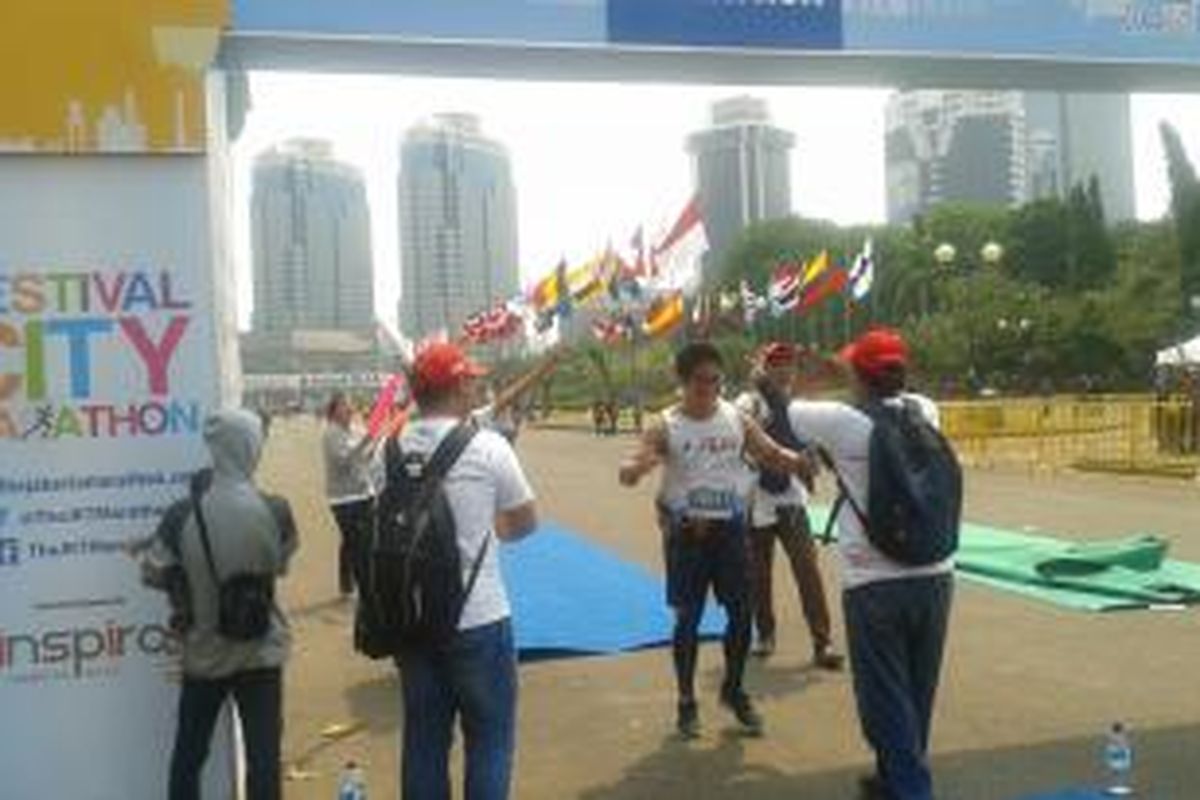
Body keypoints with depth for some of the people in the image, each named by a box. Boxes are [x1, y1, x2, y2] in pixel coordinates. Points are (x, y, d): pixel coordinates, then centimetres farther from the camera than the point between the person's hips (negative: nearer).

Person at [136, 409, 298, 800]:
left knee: (189, 753, 18)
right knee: (263, 754, 8)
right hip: (261, 650, -1)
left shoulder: (182, 515, -15)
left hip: (204, 652, 1)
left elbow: (154, 574, -1)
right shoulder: (275, 511, -15)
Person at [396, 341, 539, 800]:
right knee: (489, 740, 9)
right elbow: (526, 522, -2)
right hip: (479, 619, -4)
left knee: (424, 741, 15)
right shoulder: (487, 447, -13)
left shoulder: (392, 450, -2)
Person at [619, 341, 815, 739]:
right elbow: (628, 473, -15)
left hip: (730, 529, 3)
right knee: (688, 618, 4)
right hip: (686, 532, -3)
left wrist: (796, 462, -20)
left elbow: (771, 453, 3)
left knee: (741, 613, 6)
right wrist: (637, 467, -40)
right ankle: (686, 702, 20)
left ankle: (733, 690, 29)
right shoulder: (665, 427, -9)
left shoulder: (737, 419, 0)